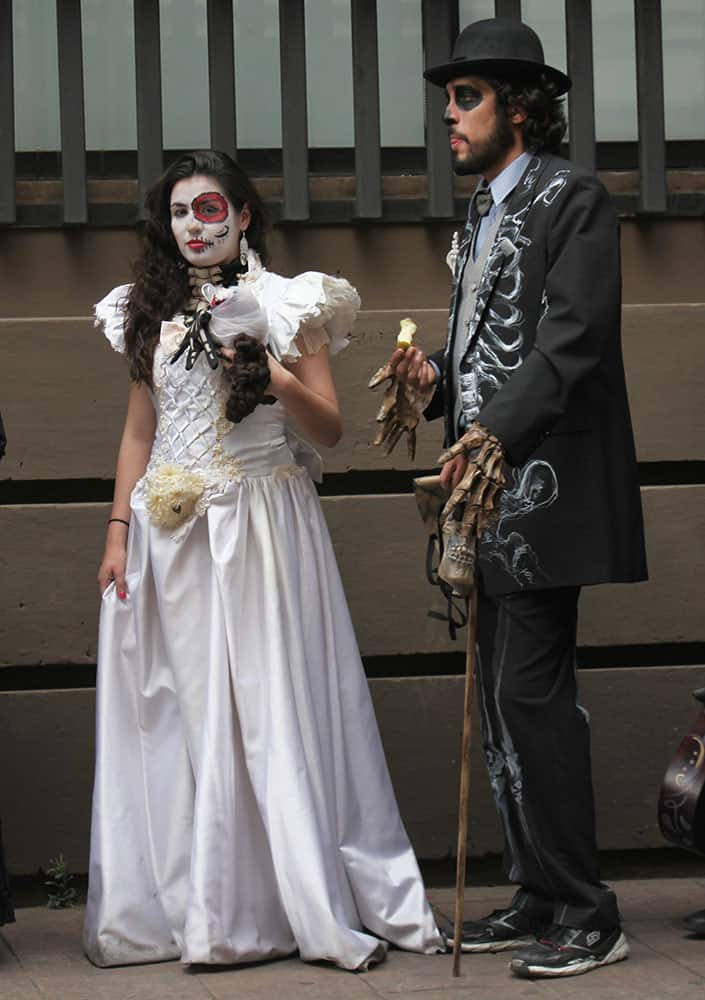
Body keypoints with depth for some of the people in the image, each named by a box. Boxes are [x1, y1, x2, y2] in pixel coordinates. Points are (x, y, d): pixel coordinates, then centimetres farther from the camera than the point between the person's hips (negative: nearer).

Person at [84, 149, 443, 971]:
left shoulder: (285, 305, 2)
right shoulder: (152, 313, 13)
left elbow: (330, 429, 1)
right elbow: (138, 432, 16)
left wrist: (282, 386, -18)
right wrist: (117, 533, 9)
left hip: (261, 529, -3)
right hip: (168, 536, 4)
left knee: (274, 706, -5)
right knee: (181, 714, 3)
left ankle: (314, 902, 0)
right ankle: (185, 905, 9)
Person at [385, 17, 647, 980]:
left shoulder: (570, 197, -7)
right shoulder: (482, 214, 20)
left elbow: (572, 341, -18)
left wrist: (496, 431, -30)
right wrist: (437, 377, 5)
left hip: (544, 485, -9)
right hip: (488, 484, 9)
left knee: (531, 694, -12)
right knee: (503, 701, 10)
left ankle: (586, 915, -6)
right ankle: (540, 897, 18)